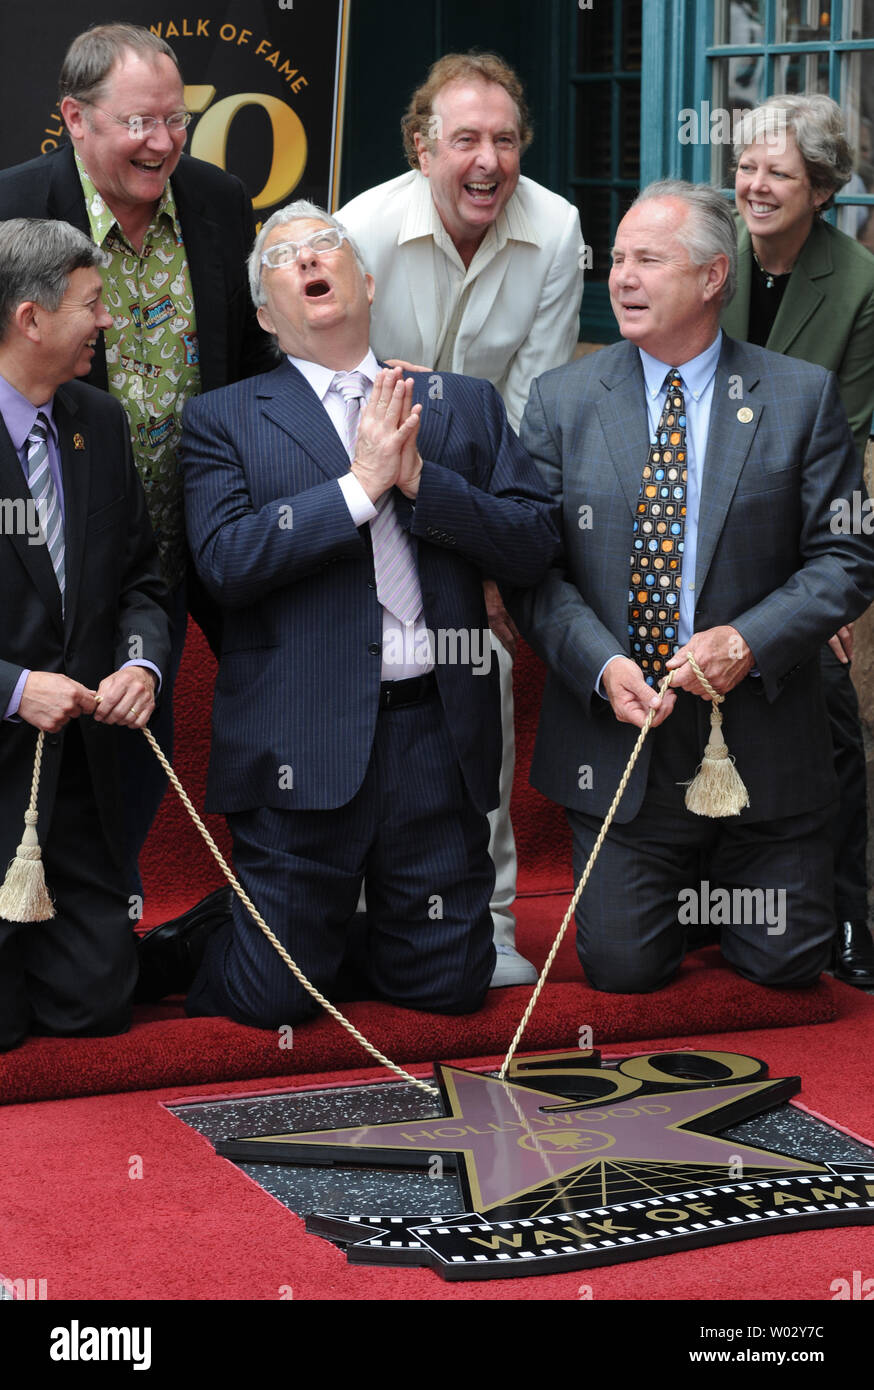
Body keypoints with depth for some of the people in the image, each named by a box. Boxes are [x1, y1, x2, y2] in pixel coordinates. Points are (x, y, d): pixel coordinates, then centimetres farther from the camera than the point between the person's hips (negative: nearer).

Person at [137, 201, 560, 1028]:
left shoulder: (465, 406, 14)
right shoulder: (223, 421, 6)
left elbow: (535, 547, 4)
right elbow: (226, 562, -10)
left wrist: (420, 478, -9)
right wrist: (360, 484, -12)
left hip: (437, 736, 3)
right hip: (303, 741, -3)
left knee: (449, 983, 7)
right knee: (275, 997, -1)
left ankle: (344, 939, 34)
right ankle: (198, 945, 30)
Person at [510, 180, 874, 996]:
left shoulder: (801, 397, -1)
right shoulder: (561, 401, 1)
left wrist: (749, 641, -18)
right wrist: (602, 666, -19)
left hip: (760, 743, 0)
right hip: (618, 740, 0)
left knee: (785, 963, 5)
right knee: (623, 969, 2)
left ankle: (725, 887, 38)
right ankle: (665, 891, 35)